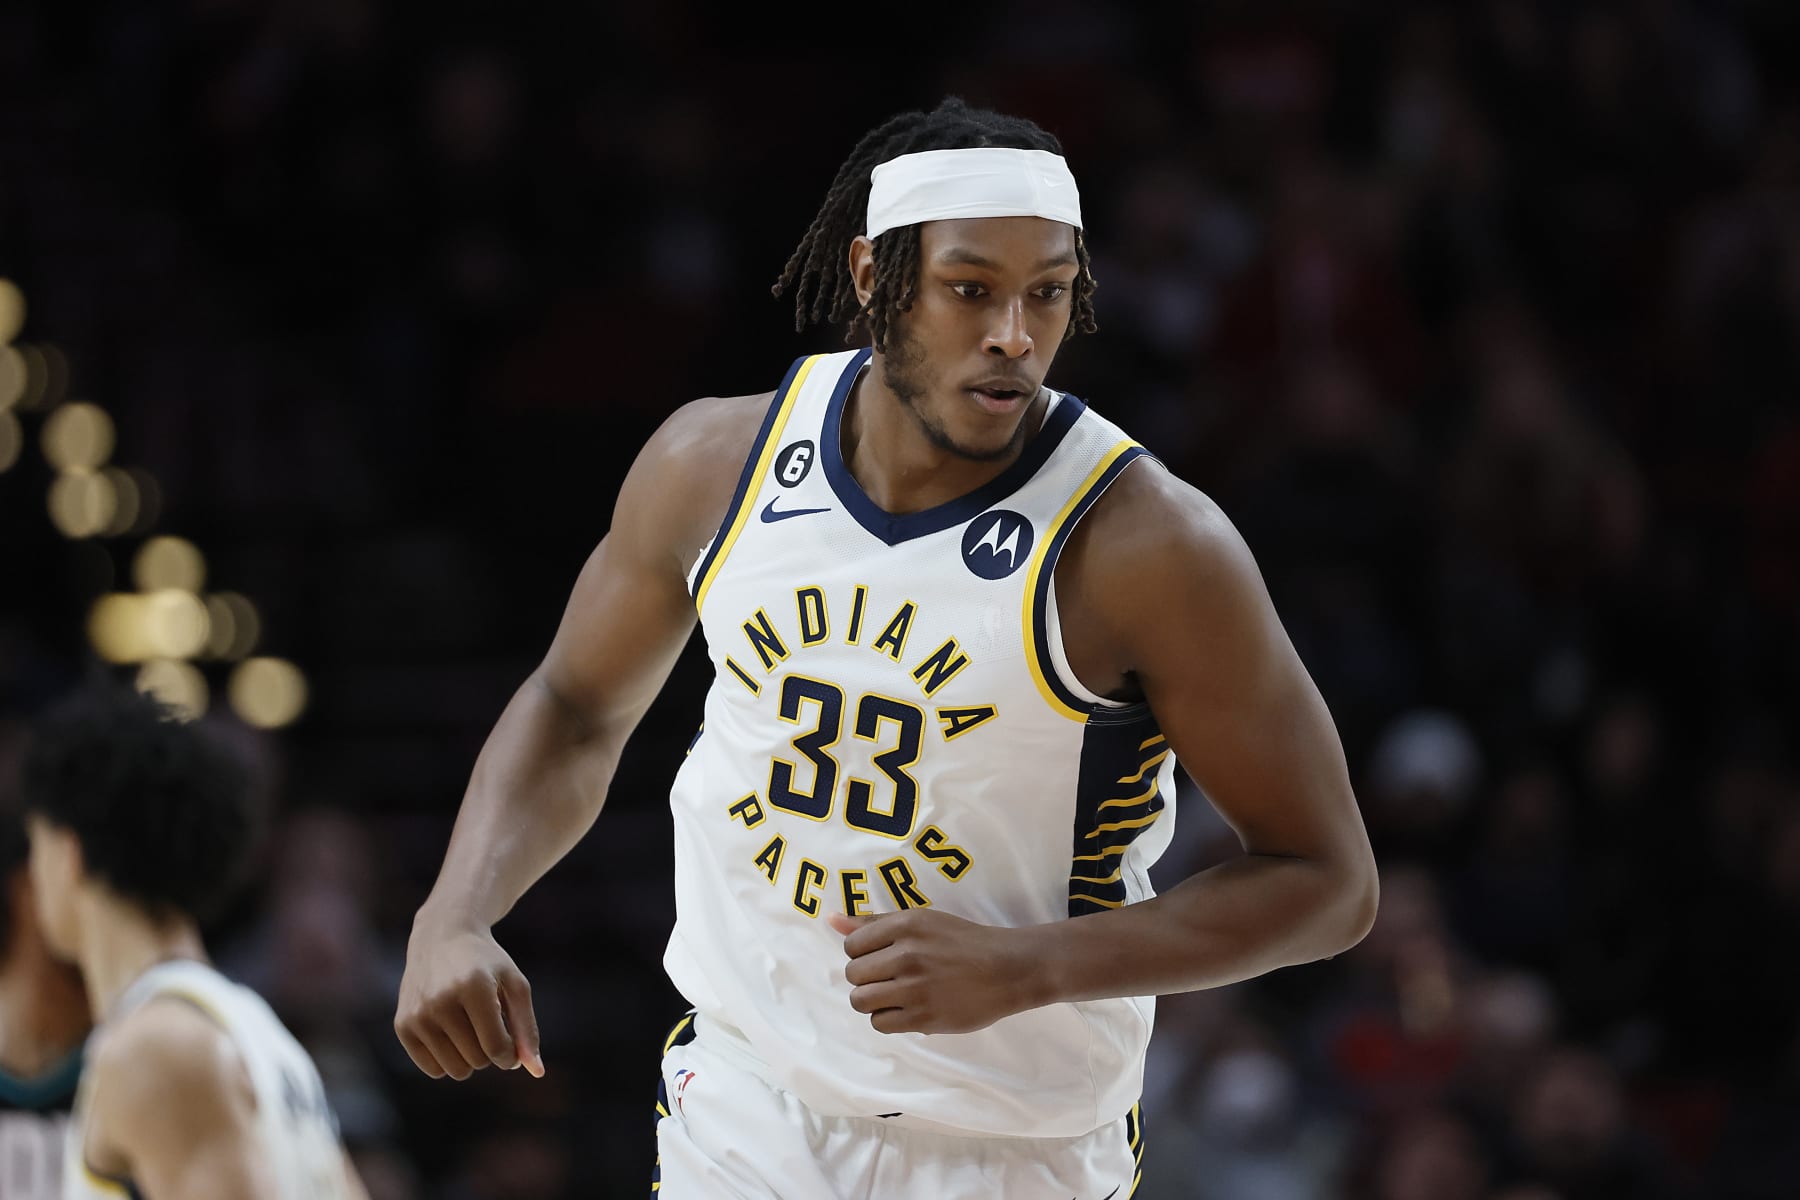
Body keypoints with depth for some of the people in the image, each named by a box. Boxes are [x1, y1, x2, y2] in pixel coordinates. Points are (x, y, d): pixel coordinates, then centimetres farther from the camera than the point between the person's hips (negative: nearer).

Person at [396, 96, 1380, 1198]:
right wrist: (453, 920, -7)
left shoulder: (1147, 547, -20)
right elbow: (577, 712, 11)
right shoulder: (717, 464, -6)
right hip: (741, 1104, 3)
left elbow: (1327, 879, -15)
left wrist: (1023, 969, -25)